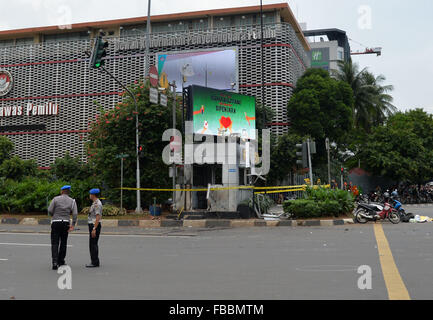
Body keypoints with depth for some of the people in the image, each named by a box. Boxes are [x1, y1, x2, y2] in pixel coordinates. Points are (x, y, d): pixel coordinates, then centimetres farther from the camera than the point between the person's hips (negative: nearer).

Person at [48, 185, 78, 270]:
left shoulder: (55, 199, -1)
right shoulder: (72, 201, 3)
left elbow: (50, 211, -6)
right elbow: (75, 213, -7)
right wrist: (73, 225, -7)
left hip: (55, 222, -2)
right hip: (66, 223, 2)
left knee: (55, 243, -2)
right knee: (63, 242, 16)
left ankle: (55, 262, -16)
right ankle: (61, 261, 24)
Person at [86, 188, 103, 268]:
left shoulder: (97, 204, -16)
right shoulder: (95, 203, 17)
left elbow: (98, 217, -22)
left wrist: (94, 229, -25)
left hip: (94, 225, -11)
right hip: (93, 226, 11)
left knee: (93, 244, -8)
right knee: (93, 244, 13)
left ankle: (95, 263, -5)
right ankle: (94, 262, 18)